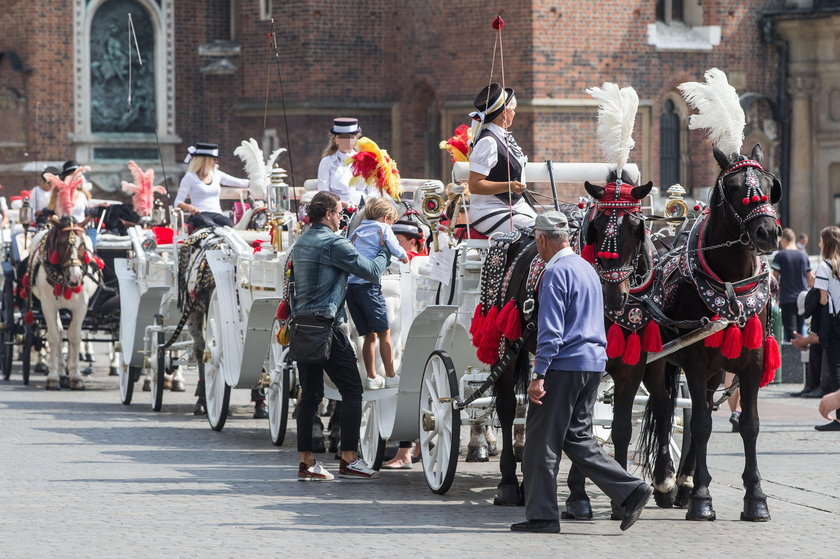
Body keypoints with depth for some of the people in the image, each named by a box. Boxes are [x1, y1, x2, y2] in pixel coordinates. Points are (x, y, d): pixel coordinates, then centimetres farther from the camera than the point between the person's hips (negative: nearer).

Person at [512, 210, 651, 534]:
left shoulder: (556, 273, -13)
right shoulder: (587, 268, 16)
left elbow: (550, 330, -19)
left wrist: (539, 376, -19)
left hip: (564, 366, -9)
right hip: (593, 363, 9)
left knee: (542, 440, 0)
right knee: (578, 437, 13)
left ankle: (542, 515, 3)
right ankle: (630, 491, 2)